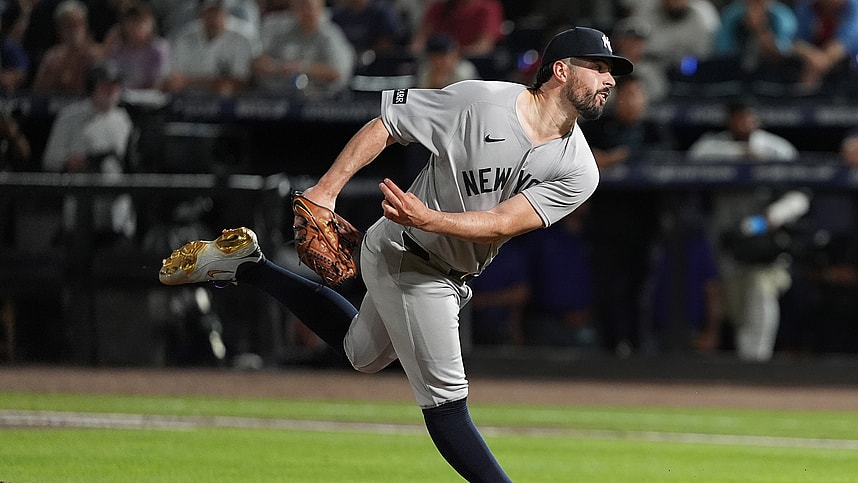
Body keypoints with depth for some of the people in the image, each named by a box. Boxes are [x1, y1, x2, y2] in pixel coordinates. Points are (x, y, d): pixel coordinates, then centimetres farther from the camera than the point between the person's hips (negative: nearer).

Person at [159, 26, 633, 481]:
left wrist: (427, 219, -39)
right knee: (446, 401, -8)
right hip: (405, 258, -7)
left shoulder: (579, 172, -12)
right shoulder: (479, 101, -22)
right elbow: (383, 127, -14)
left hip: (447, 278, 7)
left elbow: (503, 222, -23)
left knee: (362, 353, 27)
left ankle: (250, 266, 35)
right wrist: (326, 189, -23)